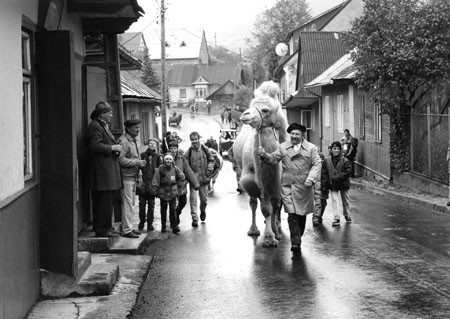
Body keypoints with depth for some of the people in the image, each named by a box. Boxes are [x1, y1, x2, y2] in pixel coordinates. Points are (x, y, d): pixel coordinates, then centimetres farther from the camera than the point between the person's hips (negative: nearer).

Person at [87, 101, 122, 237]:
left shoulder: (103, 126, 21)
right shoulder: (95, 126, -12)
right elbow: (95, 146, -21)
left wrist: (115, 147, 10)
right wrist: (113, 148, -15)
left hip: (108, 169, 11)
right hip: (101, 169, -11)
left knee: (107, 200, 13)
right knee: (105, 200, -9)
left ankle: (105, 227, 19)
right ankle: (102, 229, -5)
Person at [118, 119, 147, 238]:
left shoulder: (133, 141, 19)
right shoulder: (123, 141, -14)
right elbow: (121, 160, -21)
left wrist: (140, 163, 15)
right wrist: (137, 162, -19)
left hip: (133, 177, 10)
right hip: (126, 178, -10)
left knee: (130, 203, 13)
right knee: (127, 204, -9)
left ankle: (128, 227, 19)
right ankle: (126, 230, -7)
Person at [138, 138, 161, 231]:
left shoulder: (157, 157, 8)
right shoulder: (142, 155, 4)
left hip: (153, 184, 1)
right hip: (143, 182, -1)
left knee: (151, 204, 3)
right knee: (142, 203, 3)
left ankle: (150, 223, 8)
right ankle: (142, 221, 15)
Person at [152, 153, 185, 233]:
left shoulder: (175, 168, -1)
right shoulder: (160, 169, -9)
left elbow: (182, 177, 15)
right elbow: (155, 181, -6)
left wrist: (178, 185, 9)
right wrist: (155, 190, -9)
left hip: (173, 192, 1)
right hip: (163, 192, -1)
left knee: (173, 209, -5)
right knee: (163, 210, 9)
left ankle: (174, 226, -3)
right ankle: (163, 227, 18)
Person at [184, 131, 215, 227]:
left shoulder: (205, 150, 2)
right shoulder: (188, 152, -4)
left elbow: (211, 160, 12)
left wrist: (209, 169, -4)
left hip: (203, 178, 2)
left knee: (204, 199, 13)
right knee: (193, 199, -7)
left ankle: (203, 211, 43)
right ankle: (194, 218, -2)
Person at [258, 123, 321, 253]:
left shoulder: (312, 148, 4)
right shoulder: (283, 147, 9)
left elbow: (316, 164, -2)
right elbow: (273, 159, 7)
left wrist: (311, 179, -16)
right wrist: (264, 155, -14)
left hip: (304, 187, 0)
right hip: (288, 186, 0)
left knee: (302, 214, 12)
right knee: (292, 214, -10)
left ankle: (298, 238, 30)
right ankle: (295, 243, -10)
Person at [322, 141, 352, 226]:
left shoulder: (345, 161, -9)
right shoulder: (327, 161, -2)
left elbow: (348, 171, -13)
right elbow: (324, 172, 2)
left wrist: (338, 177, -21)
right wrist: (325, 181, -9)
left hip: (343, 184, 0)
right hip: (332, 185, 0)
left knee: (345, 200, 15)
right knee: (335, 200, -7)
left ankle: (346, 215, 35)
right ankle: (337, 218, -8)